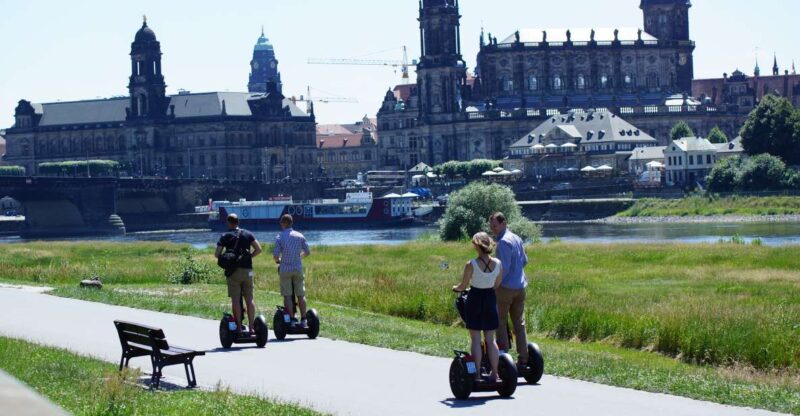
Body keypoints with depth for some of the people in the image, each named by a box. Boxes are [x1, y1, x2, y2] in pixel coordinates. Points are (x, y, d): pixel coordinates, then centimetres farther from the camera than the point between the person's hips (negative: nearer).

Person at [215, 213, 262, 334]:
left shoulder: (225, 236, 0)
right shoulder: (248, 234, 7)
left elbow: (217, 254, -5)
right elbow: (258, 249, 1)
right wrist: (249, 256, 13)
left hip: (234, 271, -3)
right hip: (248, 270, 3)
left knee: (235, 300, -1)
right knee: (249, 299, 6)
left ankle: (239, 328, -4)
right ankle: (251, 327, 3)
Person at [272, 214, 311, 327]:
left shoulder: (279, 237, -5)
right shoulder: (300, 236, 3)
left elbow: (275, 255, -10)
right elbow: (307, 252, 6)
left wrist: (277, 260, 13)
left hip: (285, 269, -2)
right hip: (298, 269, 2)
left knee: (287, 296, 2)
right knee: (301, 295, 6)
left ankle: (291, 319, -3)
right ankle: (303, 320, 1)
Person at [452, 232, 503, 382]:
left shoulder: (471, 265, -17)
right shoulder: (498, 263, -7)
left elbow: (463, 286, -6)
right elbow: (497, 285, 6)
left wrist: (455, 288, 16)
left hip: (475, 300, -3)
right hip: (490, 299, 3)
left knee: (476, 340, 4)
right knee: (490, 339, 12)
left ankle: (477, 374, 5)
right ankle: (494, 374, 12)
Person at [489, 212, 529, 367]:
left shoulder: (503, 242, -15)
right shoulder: (517, 238, 10)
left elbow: (504, 268, -18)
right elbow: (524, 261, 19)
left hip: (506, 288, -8)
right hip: (520, 287, 8)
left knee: (501, 323, 0)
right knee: (519, 323, 11)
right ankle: (523, 358, 12)